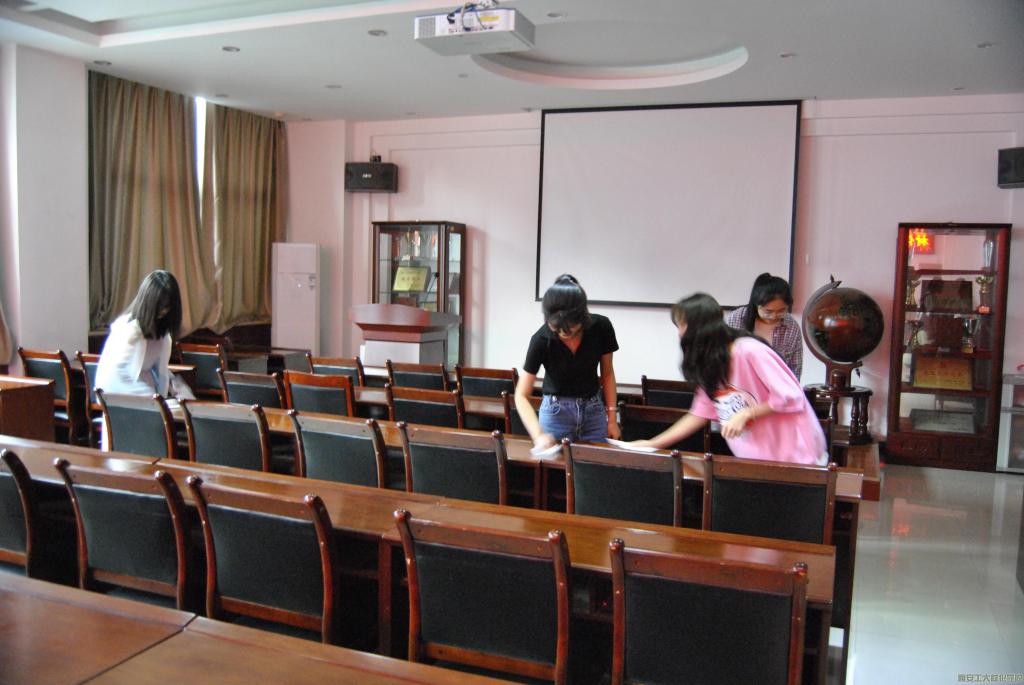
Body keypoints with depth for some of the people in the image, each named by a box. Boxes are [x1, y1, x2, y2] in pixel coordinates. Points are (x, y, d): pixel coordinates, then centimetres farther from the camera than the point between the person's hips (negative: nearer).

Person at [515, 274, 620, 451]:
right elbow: (521, 395, -19)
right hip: (556, 410, -2)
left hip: (594, 409, 2)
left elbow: (607, 373, -1)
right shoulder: (541, 339, -23)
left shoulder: (601, 327, -17)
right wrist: (538, 435, -31)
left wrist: (612, 417, -2)